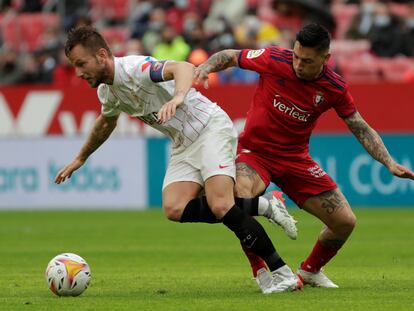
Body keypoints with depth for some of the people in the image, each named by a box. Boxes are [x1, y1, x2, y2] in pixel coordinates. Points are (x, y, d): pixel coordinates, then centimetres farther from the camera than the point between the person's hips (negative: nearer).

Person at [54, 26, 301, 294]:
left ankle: (283, 274, -17)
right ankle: (263, 207, -6)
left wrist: (178, 97, -58)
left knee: (220, 205, -25)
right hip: (184, 145, 8)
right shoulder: (106, 91, 8)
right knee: (174, 209, -16)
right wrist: (80, 159, 41)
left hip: (210, 127, -8)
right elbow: (106, 123, 32)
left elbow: (184, 68, -38)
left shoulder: (135, 68, -21)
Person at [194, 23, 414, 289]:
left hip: (295, 157, 3)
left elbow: (362, 129, 2)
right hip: (254, 150, -3)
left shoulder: (335, 89, -10)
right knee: (242, 201, -36)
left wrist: (390, 163, -7)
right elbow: (230, 56, -1)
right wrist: (206, 67, -21)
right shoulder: (274, 60, -16)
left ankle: (311, 270, 28)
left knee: (345, 221, -2)